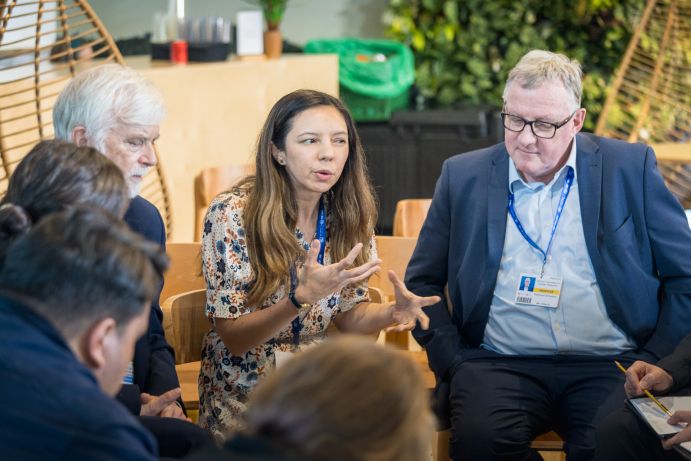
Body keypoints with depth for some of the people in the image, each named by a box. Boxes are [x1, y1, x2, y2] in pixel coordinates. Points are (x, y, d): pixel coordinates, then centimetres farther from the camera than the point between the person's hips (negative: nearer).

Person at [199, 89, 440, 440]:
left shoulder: (349, 214, -1)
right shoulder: (230, 214, -15)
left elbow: (348, 316, 7)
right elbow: (234, 338, -14)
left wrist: (393, 312, -15)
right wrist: (302, 297, -31)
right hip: (244, 396, -4)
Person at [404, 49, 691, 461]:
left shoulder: (631, 168, 6)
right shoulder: (463, 176, 11)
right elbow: (422, 283, 15)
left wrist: (653, 362, -2)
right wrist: (453, 361, 0)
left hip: (609, 365, -1)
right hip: (499, 363, 2)